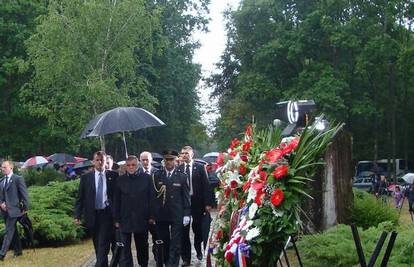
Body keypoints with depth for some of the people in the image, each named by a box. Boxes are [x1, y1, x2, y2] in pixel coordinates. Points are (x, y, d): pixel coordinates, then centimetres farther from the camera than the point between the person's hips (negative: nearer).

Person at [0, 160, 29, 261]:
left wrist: (25, 208, -9)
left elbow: (24, 194, -7)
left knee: (9, 232, -10)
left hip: (13, 210, -7)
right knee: (13, 231, 15)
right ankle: (18, 251, 26)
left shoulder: (18, 179, -7)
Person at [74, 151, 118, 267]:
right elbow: (80, 198, 4)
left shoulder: (113, 176, 1)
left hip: (107, 214, -2)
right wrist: (77, 215, -4)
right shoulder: (86, 177, 4)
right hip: (92, 215, 2)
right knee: (97, 245, 10)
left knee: (103, 244, -11)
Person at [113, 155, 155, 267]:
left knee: (142, 246, 13)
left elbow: (151, 198, 0)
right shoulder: (121, 180, 3)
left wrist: (151, 216, -3)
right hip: (125, 219, 0)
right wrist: (116, 219, 0)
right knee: (125, 248, -2)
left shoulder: (146, 178, 0)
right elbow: (116, 201, 4)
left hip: (142, 219, 0)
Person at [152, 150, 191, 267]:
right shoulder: (156, 176, 5)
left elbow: (186, 197, 3)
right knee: (163, 241, 9)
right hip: (161, 215, 2)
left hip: (177, 215, -1)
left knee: (176, 243, -2)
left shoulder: (182, 177, 3)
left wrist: (186, 214, -3)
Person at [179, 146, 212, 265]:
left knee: (198, 228, 11)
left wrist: (207, 203, -8)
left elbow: (206, 185, -3)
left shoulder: (200, 167, -1)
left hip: (197, 202, -1)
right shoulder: (178, 169, 3)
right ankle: (186, 258, 9)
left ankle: (198, 250, 36)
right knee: (184, 231, 2)